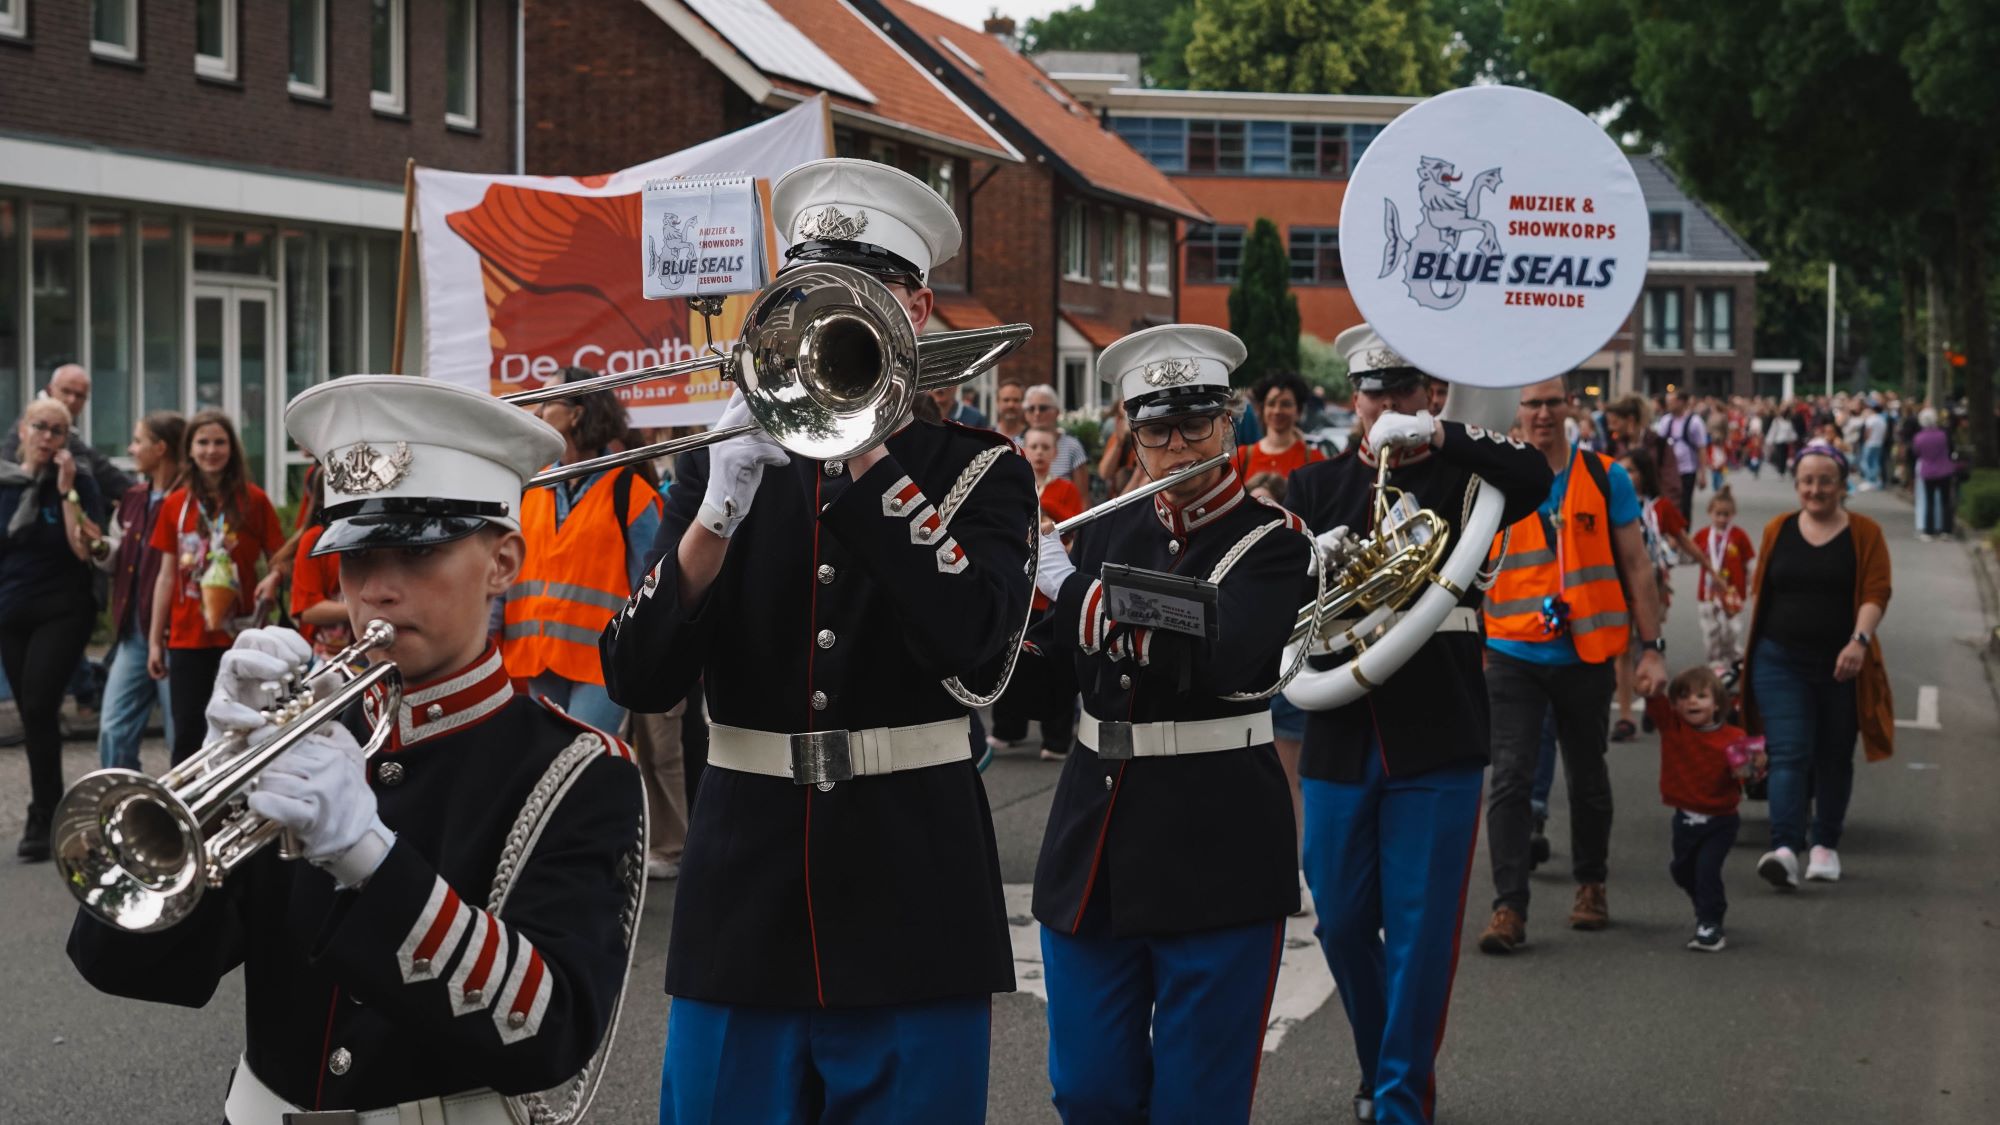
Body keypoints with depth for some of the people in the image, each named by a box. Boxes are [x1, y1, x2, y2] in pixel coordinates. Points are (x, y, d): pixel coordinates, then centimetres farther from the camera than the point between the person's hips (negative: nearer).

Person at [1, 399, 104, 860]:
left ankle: (42, 818, -10)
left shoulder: (78, 482, -2)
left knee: (38, 706, -16)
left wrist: (67, 492, -15)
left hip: (62, 611, -4)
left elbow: (86, 549, -13)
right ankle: (50, 810, 18)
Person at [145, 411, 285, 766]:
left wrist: (273, 580, -20)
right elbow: (167, 576, 11)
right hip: (187, 639, 2)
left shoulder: (253, 500, 1)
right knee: (187, 734, 2)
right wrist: (155, 640, 9)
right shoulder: (176, 504, 9)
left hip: (237, 634, -2)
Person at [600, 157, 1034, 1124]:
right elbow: (638, 681, -3)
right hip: (744, 905, 2)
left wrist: (867, 456, -17)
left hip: (913, 909, -2)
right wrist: (719, 511, -16)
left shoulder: (977, 469, 2)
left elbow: (974, 644, -18)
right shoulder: (722, 467, 8)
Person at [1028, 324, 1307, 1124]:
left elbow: (1226, 659, -24)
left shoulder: (1270, 540, -6)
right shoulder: (1107, 530, 9)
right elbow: (1057, 668, 9)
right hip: (1096, 838, 5)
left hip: (1217, 845, -5)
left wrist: (1069, 588, -21)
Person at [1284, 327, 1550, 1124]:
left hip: (1437, 736, -3)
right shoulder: (1316, 485, 8)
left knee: (1421, 930, -1)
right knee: (1343, 923, 10)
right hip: (1341, 735, 3)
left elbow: (1535, 479, -19)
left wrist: (1437, 436, -27)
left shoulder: (1460, 473, 1)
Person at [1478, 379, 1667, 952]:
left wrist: (1651, 648, 0)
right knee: (1510, 779, -10)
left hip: (1586, 654, 1)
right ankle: (1508, 907, -9)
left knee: (1587, 780, 13)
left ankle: (1590, 884, 33)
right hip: (1512, 654, -1)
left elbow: (1636, 567, 5)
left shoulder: (1605, 478, 2)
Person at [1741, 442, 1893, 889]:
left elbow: (1876, 593, -8)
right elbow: (1761, 590, 14)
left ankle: (1826, 846, 25)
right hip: (1781, 662, 0)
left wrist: (1860, 640, -23)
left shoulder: (1865, 533, 0)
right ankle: (1785, 849, -22)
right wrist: (1754, 647, 14)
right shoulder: (1778, 531, 7)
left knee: (1834, 757, 10)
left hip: (1841, 664, 0)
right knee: (1789, 752, -12)